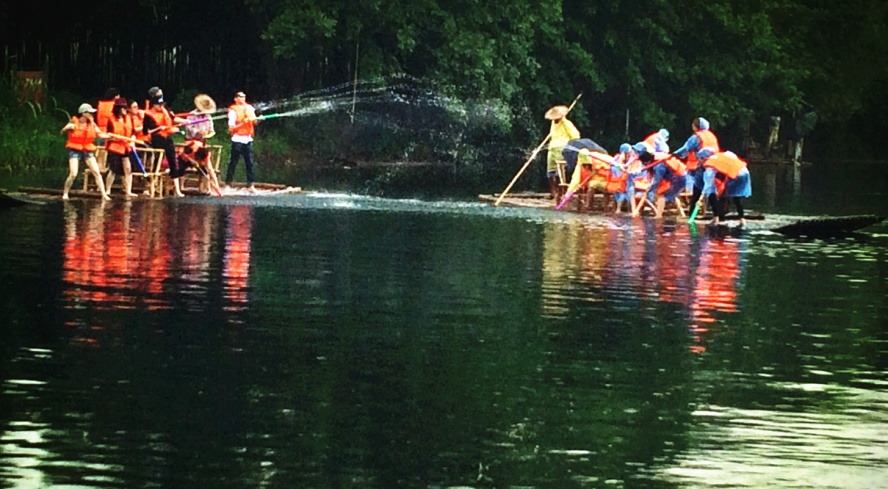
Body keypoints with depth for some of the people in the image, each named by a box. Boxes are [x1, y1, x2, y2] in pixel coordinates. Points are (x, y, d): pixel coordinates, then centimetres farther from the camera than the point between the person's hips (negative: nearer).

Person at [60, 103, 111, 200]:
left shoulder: (92, 123, 3)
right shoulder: (74, 122, -6)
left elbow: (100, 134, 3)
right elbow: (62, 132, -1)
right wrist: (68, 127, -22)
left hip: (88, 151, 4)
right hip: (75, 151, -3)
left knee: (97, 172, -7)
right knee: (73, 174, -13)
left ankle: (104, 194, -3)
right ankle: (65, 193, 7)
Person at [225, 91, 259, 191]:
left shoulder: (249, 108, 9)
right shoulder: (233, 110, -5)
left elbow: (254, 122, 9)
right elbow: (231, 127, -10)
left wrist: (257, 120, -12)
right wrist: (242, 123, -19)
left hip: (248, 139, 5)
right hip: (237, 139, -5)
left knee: (249, 163, 3)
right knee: (233, 163, -3)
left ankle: (250, 185, 6)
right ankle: (227, 184, 2)